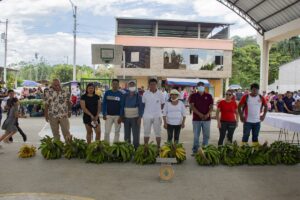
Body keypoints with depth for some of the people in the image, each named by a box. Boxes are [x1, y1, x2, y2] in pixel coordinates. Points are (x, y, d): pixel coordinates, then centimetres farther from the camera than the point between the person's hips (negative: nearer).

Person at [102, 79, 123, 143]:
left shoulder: (120, 94, -1)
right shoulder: (107, 93, 1)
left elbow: (122, 106, -2)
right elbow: (104, 104, 4)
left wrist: (121, 116, -8)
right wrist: (104, 114, -3)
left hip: (117, 116, 0)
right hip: (108, 115, 0)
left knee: (117, 132, 9)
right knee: (107, 132, 0)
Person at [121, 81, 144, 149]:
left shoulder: (138, 96, -2)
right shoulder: (125, 96, 7)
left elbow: (141, 107, -4)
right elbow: (122, 106, 10)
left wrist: (140, 117, -11)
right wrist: (122, 116, 3)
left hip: (135, 118, -3)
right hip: (126, 118, 3)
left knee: (136, 135, -2)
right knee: (127, 135, 9)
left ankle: (136, 148, 6)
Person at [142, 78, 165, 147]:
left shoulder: (160, 94, -1)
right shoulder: (145, 93, -1)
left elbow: (163, 104, 9)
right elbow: (142, 104, 6)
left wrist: (157, 109, 2)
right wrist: (149, 109, 2)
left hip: (157, 116, 0)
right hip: (147, 116, 0)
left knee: (158, 132, 8)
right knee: (146, 132, 10)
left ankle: (158, 147, 19)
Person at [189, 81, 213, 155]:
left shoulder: (209, 96, 7)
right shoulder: (193, 96, 3)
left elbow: (211, 107, 3)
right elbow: (192, 106, -6)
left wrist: (208, 114, -16)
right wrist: (199, 114, -17)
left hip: (206, 119, 1)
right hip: (196, 119, -1)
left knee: (206, 135, 6)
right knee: (196, 136, 4)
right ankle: (195, 150, 12)